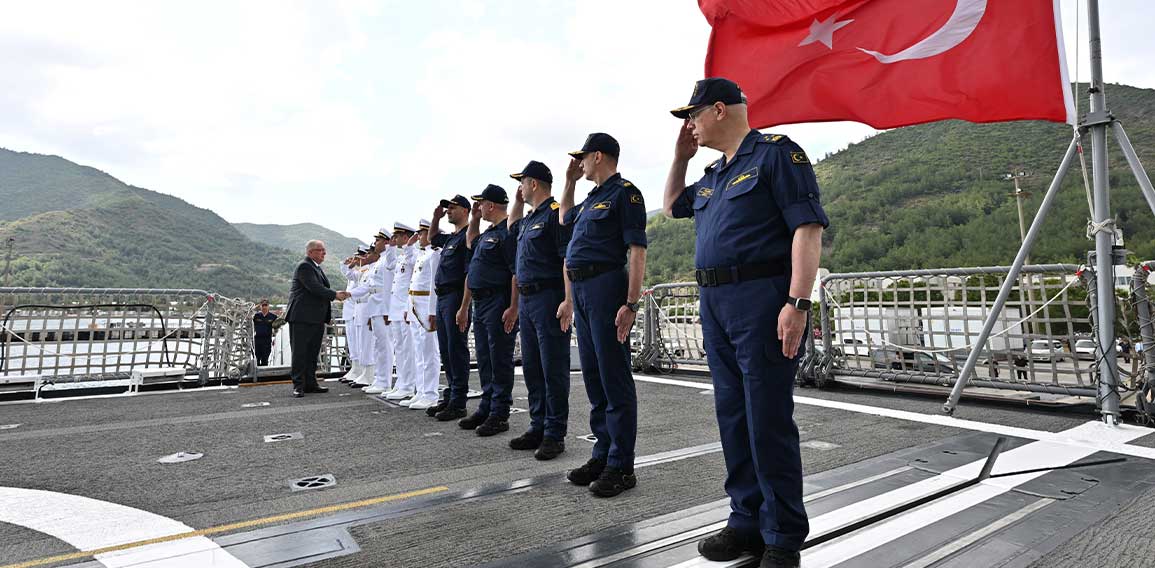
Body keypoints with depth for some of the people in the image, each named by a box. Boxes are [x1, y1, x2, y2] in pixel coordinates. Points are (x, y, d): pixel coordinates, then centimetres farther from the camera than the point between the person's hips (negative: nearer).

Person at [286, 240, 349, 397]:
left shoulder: (317, 268, 18)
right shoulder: (304, 267, -12)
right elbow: (315, 288, -22)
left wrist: (338, 294, 7)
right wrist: (335, 295, -18)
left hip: (316, 319, 9)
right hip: (302, 318, -9)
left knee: (313, 353, 12)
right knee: (300, 353, -2)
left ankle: (310, 384, 19)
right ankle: (298, 386, 3)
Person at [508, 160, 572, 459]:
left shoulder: (555, 214, -10)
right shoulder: (528, 219, 18)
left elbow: (570, 260, -17)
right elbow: (511, 229, 41)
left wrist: (568, 300, -24)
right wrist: (517, 202, 26)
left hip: (549, 298, -10)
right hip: (526, 299, 10)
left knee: (553, 369, -3)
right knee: (532, 368, 13)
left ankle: (554, 434, 5)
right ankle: (538, 427, 23)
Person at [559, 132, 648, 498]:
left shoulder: (624, 193, -5)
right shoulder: (592, 198, 21)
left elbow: (637, 251, -14)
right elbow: (564, 219, 41)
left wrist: (631, 303, -22)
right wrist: (569, 181, 29)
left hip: (606, 287, -9)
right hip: (581, 290, 9)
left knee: (615, 379, -5)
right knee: (593, 378, 12)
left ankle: (621, 467, 4)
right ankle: (603, 454, 22)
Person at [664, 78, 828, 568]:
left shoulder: (775, 153, -4)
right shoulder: (713, 174, 20)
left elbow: (808, 227, -13)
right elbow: (672, 206, 37)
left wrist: (798, 303, -22)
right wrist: (680, 156, 23)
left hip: (761, 299, -8)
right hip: (715, 305, 8)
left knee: (769, 422, -3)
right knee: (733, 417, 12)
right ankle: (747, 520, 25)